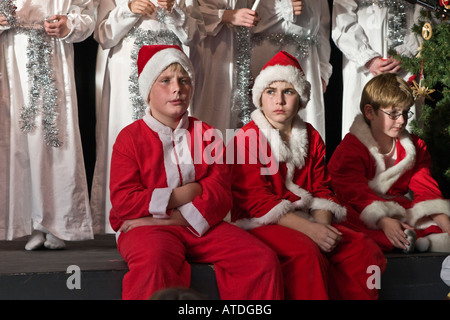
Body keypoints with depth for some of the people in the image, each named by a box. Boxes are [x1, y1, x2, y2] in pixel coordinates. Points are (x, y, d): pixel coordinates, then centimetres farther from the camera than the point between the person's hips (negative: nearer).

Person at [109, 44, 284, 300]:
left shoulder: (207, 135, 13)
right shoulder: (130, 137, 3)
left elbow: (221, 194, 0)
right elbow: (123, 201, -6)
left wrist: (175, 218, -15)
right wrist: (181, 195, -9)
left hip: (200, 225, 4)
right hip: (148, 229, -3)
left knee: (264, 260, -20)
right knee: (154, 262, -40)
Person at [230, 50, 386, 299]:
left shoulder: (311, 137, 15)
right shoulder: (248, 138, -4)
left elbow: (321, 188, 12)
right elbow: (256, 199, -13)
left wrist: (322, 224, -12)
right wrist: (309, 228, -22)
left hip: (305, 221, 6)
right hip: (262, 223, -6)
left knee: (366, 250, -15)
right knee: (306, 253, -35)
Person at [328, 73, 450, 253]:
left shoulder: (415, 146, 13)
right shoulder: (350, 148, -5)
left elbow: (425, 188, 5)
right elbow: (356, 192, -19)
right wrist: (383, 221, -36)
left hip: (401, 209, 5)